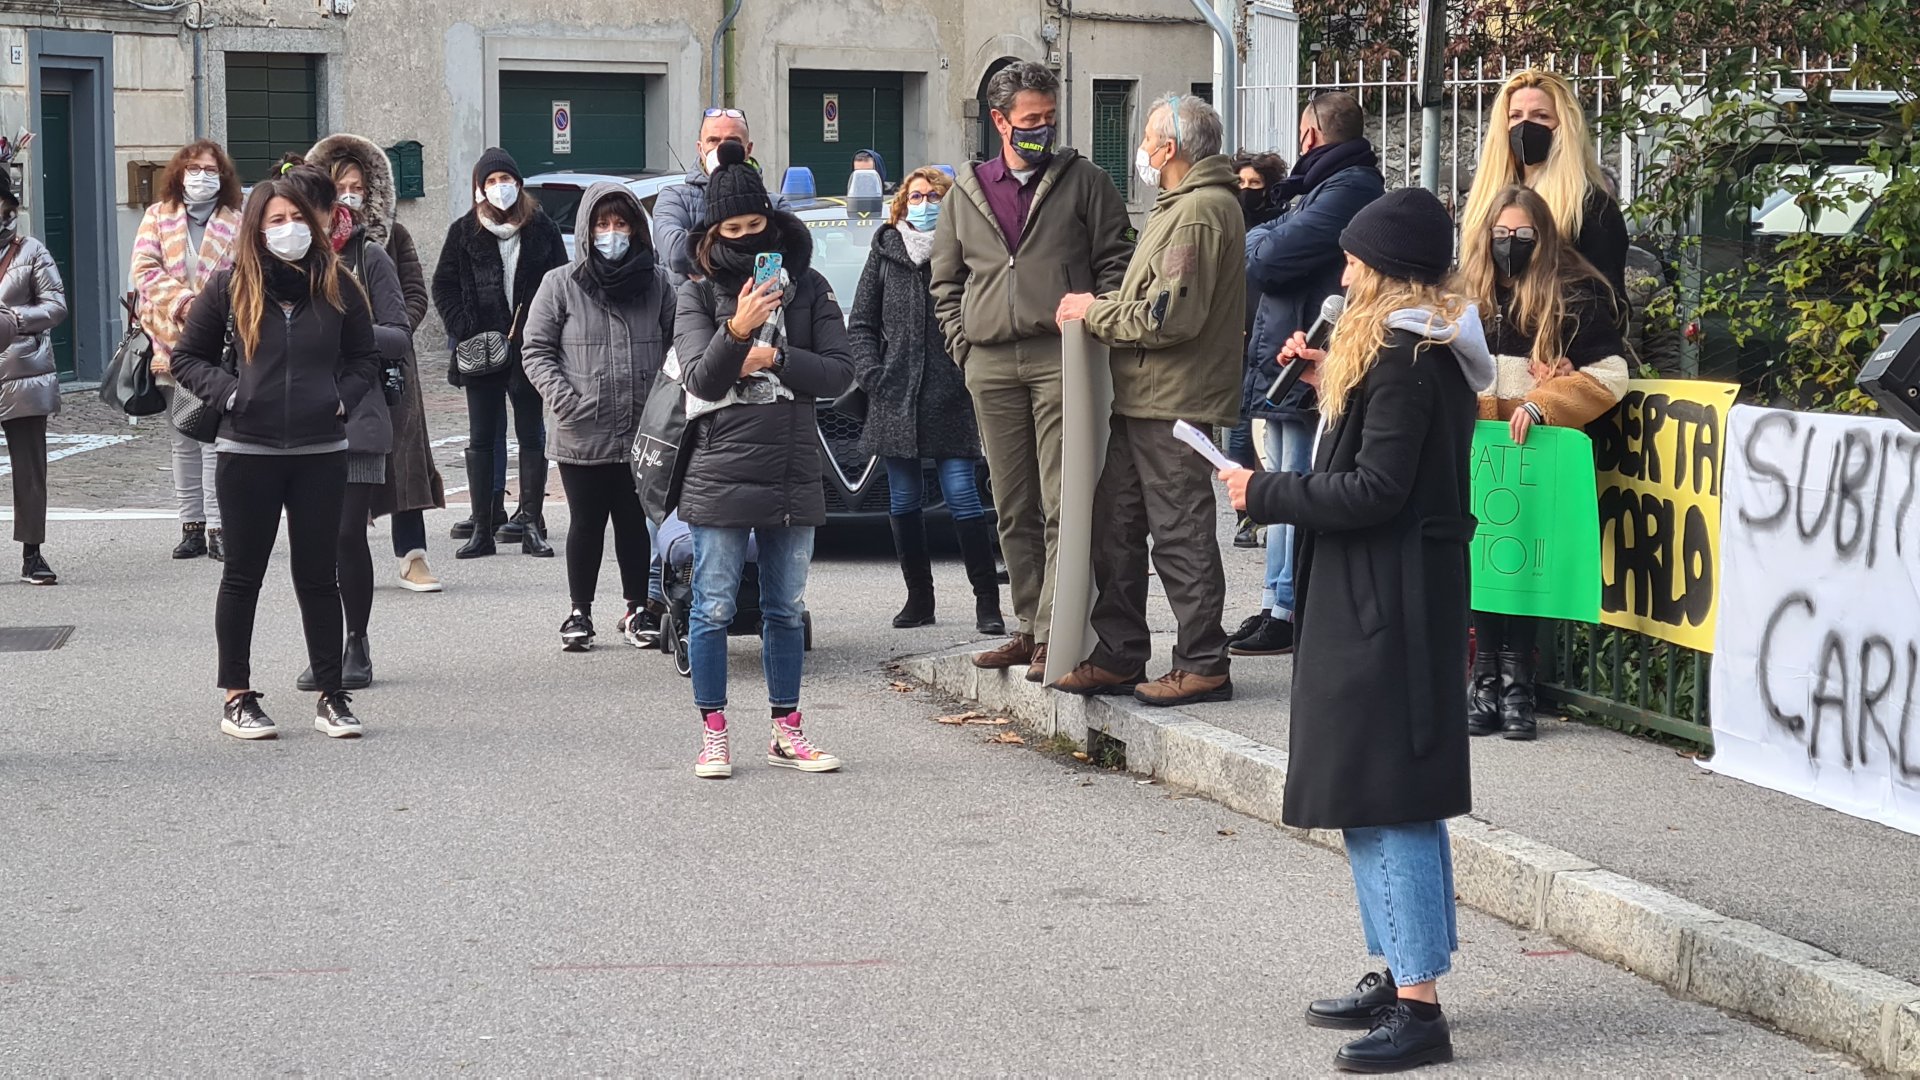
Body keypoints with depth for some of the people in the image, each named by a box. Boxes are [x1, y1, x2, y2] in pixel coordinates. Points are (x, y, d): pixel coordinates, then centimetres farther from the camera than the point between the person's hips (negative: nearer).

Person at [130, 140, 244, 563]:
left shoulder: (236, 224, 6)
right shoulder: (157, 217, 11)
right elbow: (144, 270, -1)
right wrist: (184, 302, -14)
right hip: (171, 343, 2)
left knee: (216, 438, -8)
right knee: (183, 442, 8)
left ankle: (217, 526, -6)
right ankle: (192, 525, 14)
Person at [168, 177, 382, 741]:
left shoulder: (336, 286, 4)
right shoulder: (231, 287, -1)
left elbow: (365, 357, 14)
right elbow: (187, 356, 6)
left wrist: (343, 397, -2)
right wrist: (227, 393, -9)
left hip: (321, 453, 1)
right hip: (249, 452, -1)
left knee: (318, 576, 7)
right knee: (243, 574, 6)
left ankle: (331, 695, 14)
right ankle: (237, 697, 14)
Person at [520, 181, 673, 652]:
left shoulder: (656, 285, 7)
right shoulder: (561, 285, 1)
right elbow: (536, 350, 2)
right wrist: (563, 398, -12)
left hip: (643, 435, 2)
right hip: (582, 436, -2)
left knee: (636, 524, 8)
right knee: (587, 524, 7)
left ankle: (637, 608, 21)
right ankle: (580, 612, 18)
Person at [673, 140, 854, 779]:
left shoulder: (809, 289, 6)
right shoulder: (699, 295, 1)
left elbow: (840, 373, -1)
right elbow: (700, 380, -11)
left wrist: (773, 358, -12)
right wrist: (736, 331, -27)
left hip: (793, 474, 3)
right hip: (720, 478, -2)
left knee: (786, 610, 11)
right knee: (714, 610, 0)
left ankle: (787, 732, 21)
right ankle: (713, 735, 8)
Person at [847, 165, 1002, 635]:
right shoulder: (886, 253, 10)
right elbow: (861, 323, 12)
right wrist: (871, 373, 0)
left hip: (951, 398, -4)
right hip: (895, 398, 4)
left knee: (962, 496, -7)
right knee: (903, 503, 8)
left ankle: (987, 602, -2)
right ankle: (919, 598, 18)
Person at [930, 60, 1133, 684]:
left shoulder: (1085, 182, 7)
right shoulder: (966, 193, 16)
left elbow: (1116, 260, 5)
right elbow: (945, 280, 22)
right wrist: (962, 344, 10)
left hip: (1059, 358, -4)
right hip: (991, 367, 4)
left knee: (1061, 506, -10)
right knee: (1012, 509, 8)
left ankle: (1053, 633, -12)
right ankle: (1029, 627, 16)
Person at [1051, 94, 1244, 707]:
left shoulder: (1199, 212, -15)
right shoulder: (1183, 206, 21)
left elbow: (1171, 313, -22)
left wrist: (1097, 312, -11)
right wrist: (1103, 309, 10)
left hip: (1173, 403, -11)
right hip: (1144, 398, 11)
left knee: (1180, 533, -6)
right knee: (1116, 525, 13)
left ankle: (1203, 666, -1)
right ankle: (1119, 657, 20)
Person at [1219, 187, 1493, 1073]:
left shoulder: (1403, 359, -17)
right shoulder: (1431, 351, 13)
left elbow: (1374, 491, -22)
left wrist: (1264, 493, -14)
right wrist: (1334, 381, 20)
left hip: (1385, 610, -11)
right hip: (1393, 600, 11)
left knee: (1384, 800, -10)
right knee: (1388, 800, 16)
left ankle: (1419, 1008, -10)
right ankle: (1400, 977, 23)